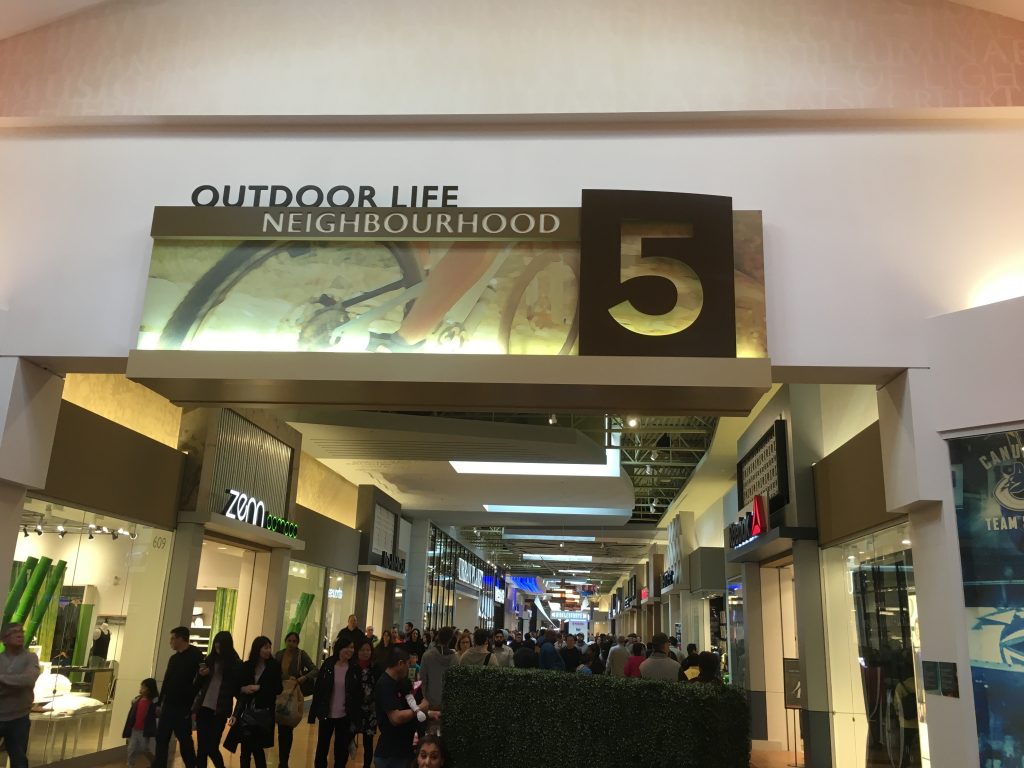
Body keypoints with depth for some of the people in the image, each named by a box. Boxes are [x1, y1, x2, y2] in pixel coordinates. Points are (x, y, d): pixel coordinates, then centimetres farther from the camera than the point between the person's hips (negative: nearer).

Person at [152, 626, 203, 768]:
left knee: (184, 740, 1)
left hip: (183, 708, -7)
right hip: (168, 706, 7)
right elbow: (166, 681, 17)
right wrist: (160, 703, 14)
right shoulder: (173, 658, 13)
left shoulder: (196, 656, -10)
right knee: (161, 739, 7)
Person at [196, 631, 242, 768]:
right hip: (204, 707, 4)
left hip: (220, 710, -4)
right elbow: (198, 685, 14)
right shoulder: (209, 660, 8)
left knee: (212, 747, -3)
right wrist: (201, 675, -6)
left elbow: (237, 688, 0)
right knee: (201, 746, 5)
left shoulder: (235, 664, -2)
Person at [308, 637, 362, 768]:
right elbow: (318, 690, -3)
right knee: (322, 749, 13)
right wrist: (314, 713, -5)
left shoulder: (355, 669, -5)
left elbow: (359, 695, -3)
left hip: (345, 717, 0)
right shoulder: (327, 665, -5)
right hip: (326, 715, 0)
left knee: (341, 751, 11)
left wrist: (356, 719, -5)